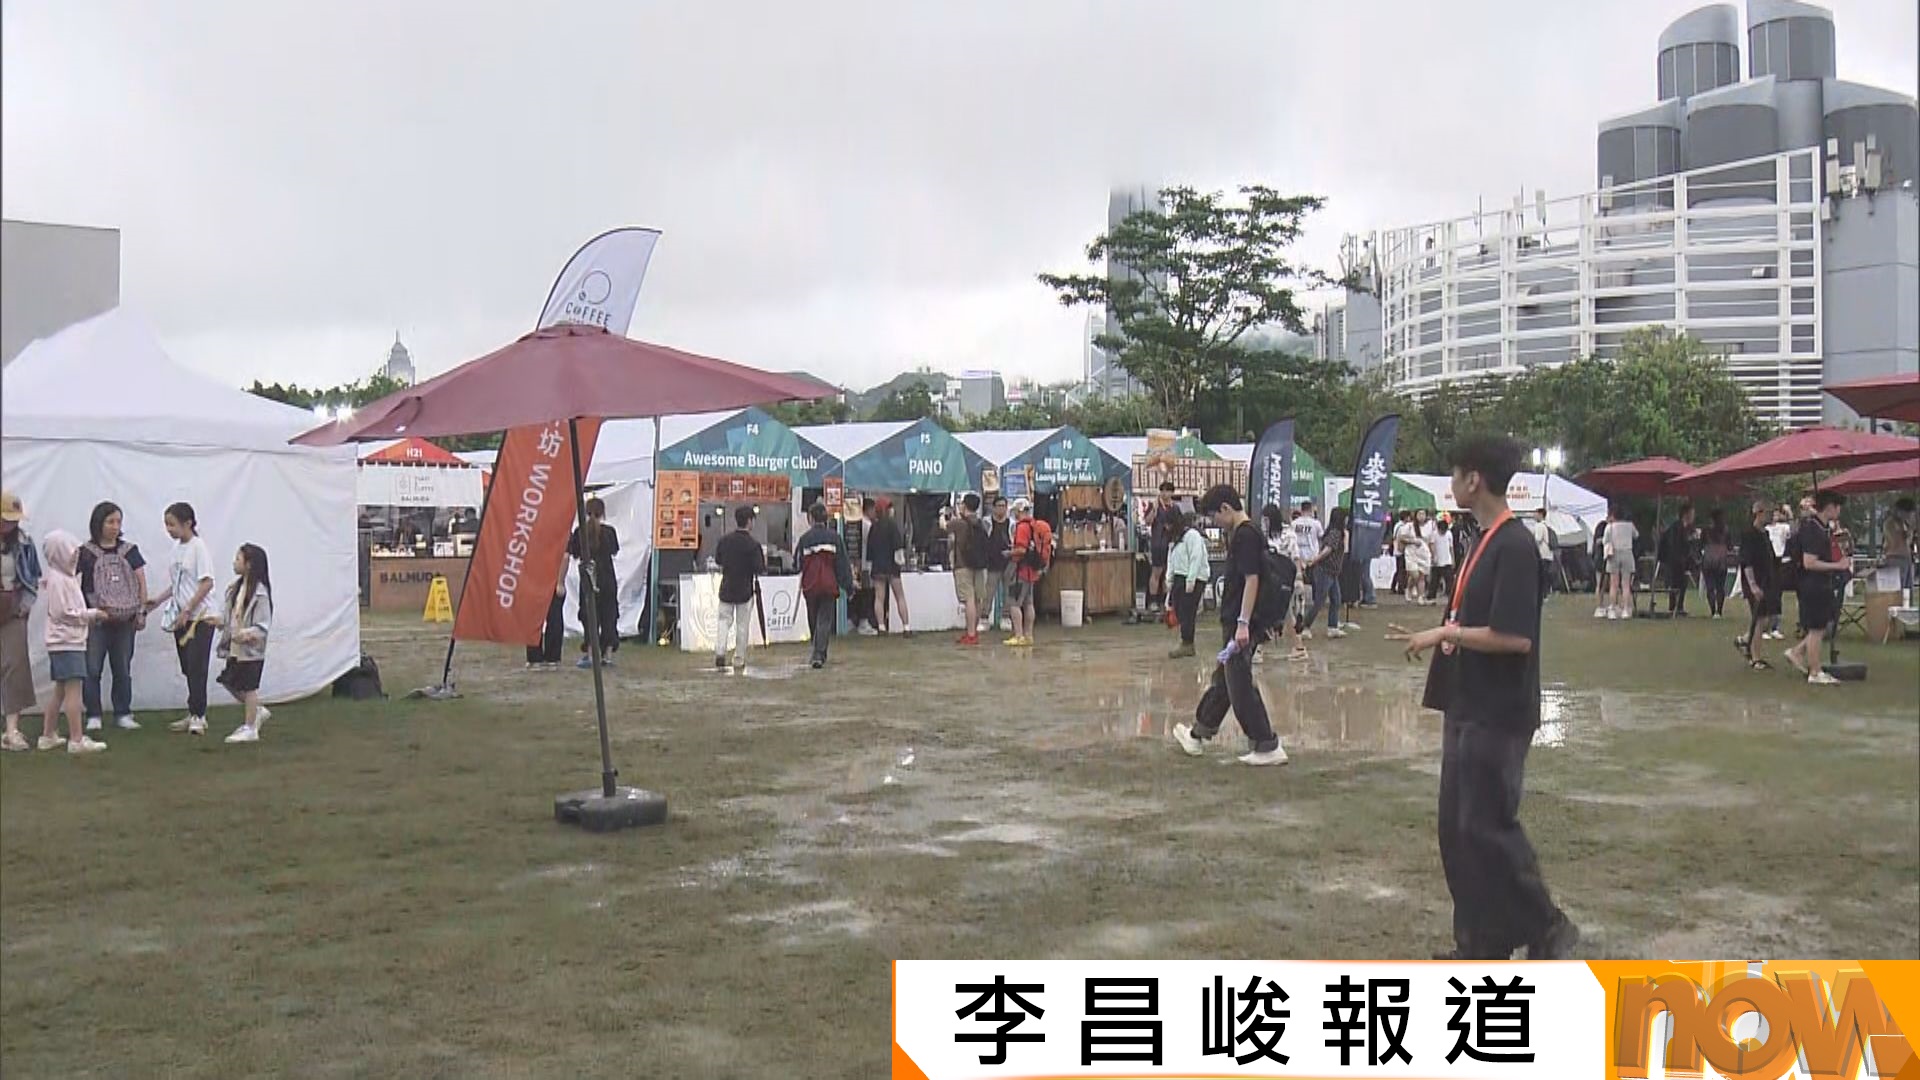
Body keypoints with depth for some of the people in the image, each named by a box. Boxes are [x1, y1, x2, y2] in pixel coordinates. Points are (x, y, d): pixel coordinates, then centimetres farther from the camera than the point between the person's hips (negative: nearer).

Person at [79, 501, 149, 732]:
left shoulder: (129, 550, 8)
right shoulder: (85, 552, -1)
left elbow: (141, 581, 9)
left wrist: (142, 611, 3)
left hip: (124, 620, 3)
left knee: (123, 669, 8)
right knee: (92, 669, -3)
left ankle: (123, 714, 15)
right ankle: (93, 716, 5)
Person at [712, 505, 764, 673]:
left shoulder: (724, 540, -4)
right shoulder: (753, 544, -16)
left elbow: (717, 560, 9)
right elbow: (760, 569, -16)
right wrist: (764, 560, 4)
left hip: (726, 588, 3)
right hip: (745, 590, -2)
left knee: (724, 620, 9)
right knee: (742, 625, 7)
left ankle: (719, 652, -11)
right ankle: (739, 661, 12)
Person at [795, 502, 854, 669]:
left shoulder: (805, 538, -3)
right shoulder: (834, 536, -2)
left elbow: (798, 563, 2)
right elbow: (843, 563, -1)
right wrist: (849, 586, 3)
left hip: (810, 586, 1)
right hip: (829, 586, -1)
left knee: (813, 621, 15)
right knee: (825, 620, 0)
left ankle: (818, 653, 26)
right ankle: (819, 654, -13)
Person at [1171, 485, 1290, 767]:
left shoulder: (1245, 536, -17)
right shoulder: (1240, 535, 14)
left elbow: (1251, 580, -22)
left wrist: (1243, 624, -24)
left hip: (1241, 626, -10)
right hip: (1234, 622, 10)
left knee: (1240, 686, -4)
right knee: (1222, 680, 19)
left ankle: (1268, 747, 1)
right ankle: (1198, 735, 33)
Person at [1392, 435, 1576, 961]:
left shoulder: (1515, 546, -18)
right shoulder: (1485, 542, 12)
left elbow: (1514, 637, -24)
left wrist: (1446, 633, -17)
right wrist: (1440, 638, 12)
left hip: (1498, 716, -10)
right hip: (1468, 709, 10)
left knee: (1488, 827, -4)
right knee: (1458, 828, 12)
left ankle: (1547, 929, 12)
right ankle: (1481, 942, 20)